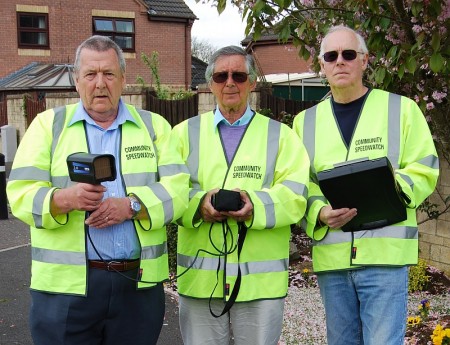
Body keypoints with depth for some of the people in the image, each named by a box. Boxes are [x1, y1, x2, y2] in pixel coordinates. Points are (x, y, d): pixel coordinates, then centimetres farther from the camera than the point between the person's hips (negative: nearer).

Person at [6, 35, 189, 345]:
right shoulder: (48, 124, 6)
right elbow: (21, 193, -2)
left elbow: (177, 189, -1)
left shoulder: (154, 126, 9)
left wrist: (131, 206, -18)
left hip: (140, 284, 2)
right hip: (65, 285, -1)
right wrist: (64, 199, -23)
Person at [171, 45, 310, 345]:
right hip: (199, 276, 1)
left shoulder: (280, 135, 9)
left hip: (262, 278, 0)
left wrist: (256, 205, -23)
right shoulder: (186, 132, 11)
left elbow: (295, 195, -4)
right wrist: (198, 204, -19)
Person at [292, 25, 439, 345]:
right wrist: (319, 212, -11)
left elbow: (424, 169, 1)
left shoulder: (401, 108, 3)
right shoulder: (306, 120, 12)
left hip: (384, 252, -3)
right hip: (330, 256, 4)